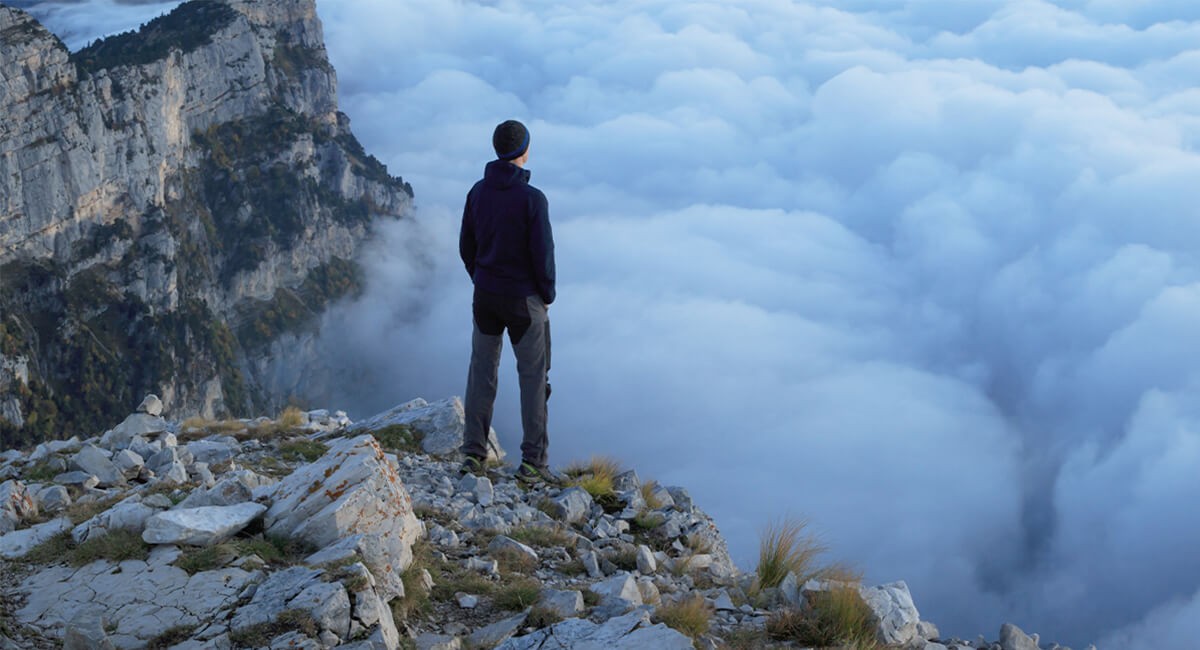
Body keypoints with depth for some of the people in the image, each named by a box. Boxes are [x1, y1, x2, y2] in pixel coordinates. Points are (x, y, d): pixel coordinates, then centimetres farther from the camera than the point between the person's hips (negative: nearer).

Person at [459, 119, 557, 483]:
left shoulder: (478, 192, -1)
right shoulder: (532, 199, -18)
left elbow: (466, 247, 7)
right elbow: (543, 254, -15)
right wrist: (547, 295, 0)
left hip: (485, 297, 5)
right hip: (524, 299, -5)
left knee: (481, 372, 12)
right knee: (533, 376, 4)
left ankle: (474, 454, 13)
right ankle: (533, 461, 5)